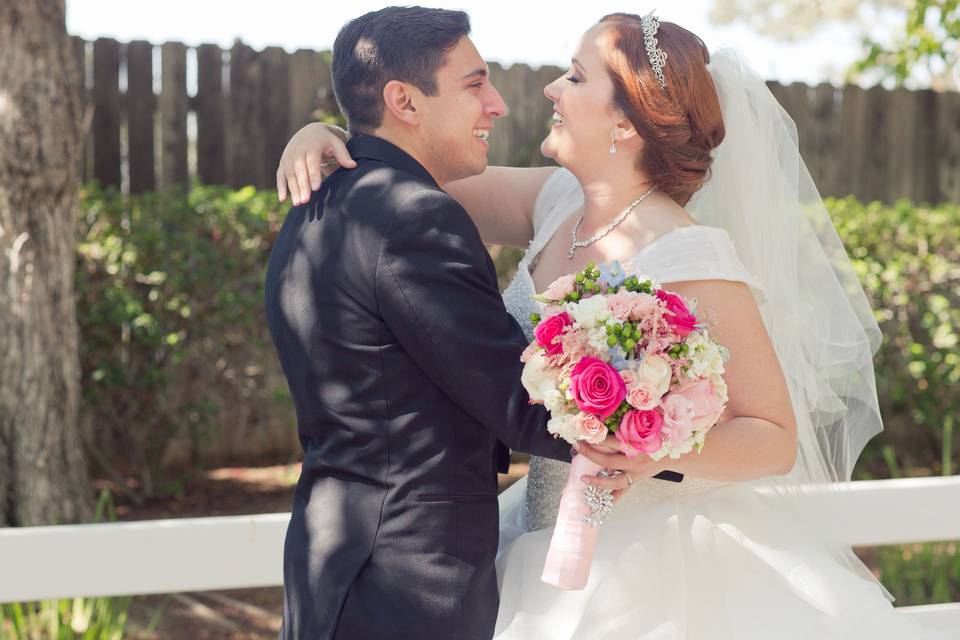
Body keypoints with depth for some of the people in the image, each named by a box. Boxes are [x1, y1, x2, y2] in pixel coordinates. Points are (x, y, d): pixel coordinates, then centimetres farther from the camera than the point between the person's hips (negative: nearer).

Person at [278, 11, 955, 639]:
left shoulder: (692, 265, -23)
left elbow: (777, 437, -17)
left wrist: (666, 454, -34)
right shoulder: (556, 202, -3)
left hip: (655, 577, -7)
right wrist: (319, 138, -9)